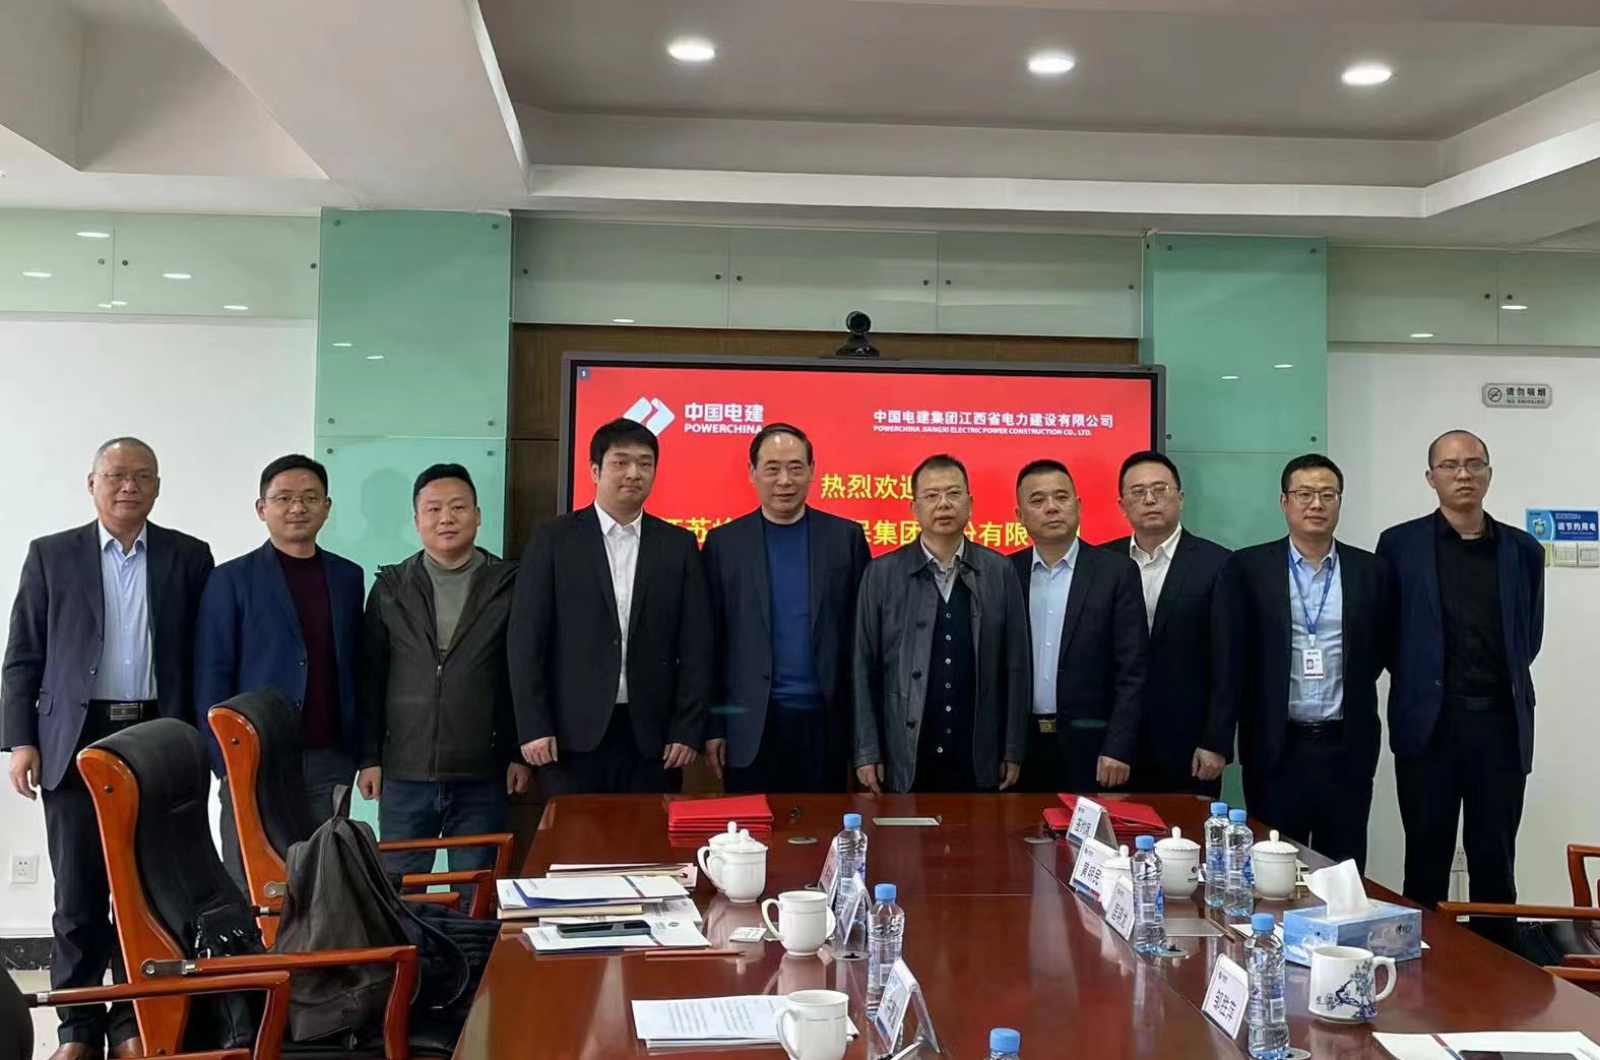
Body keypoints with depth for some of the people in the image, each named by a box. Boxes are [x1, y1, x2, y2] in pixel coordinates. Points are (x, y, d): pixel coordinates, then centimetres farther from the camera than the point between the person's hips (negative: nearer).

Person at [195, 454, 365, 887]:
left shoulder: (348, 577, 11)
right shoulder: (232, 580, 1)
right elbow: (211, 677, -1)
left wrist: (354, 752, 7)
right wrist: (225, 761, -8)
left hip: (330, 763, 3)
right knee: (250, 886, 3)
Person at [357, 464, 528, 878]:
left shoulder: (508, 586, 2)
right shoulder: (390, 588, 6)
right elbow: (370, 679, 7)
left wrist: (521, 754, 1)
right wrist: (369, 758, 3)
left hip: (482, 779, -1)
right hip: (404, 777, 1)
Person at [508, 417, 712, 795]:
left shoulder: (679, 545, 7)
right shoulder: (554, 539, 2)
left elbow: (695, 646, 5)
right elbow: (525, 638, -1)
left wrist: (688, 730, -1)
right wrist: (533, 726, -7)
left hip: (652, 735, 2)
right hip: (572, 734, -1)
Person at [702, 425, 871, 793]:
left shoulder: (846, 537, 4)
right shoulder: (723, 542, 4)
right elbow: (710, 642, 4)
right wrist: (712, 726, 1)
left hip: (826, 720, 0)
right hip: (750, 723, 0)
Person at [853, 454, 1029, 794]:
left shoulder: (1000, 572, 3)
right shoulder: (882, 574, 0)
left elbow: (1015, 666, 4)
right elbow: (864, 668, 0)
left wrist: (1014, 753, 3)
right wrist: (867, 753, -2)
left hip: (979, 763, 1)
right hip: (905, 762, -1)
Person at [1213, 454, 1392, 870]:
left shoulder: (1371, 571, 5)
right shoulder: (1247, 568, 1)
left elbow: (1383, 649, 14)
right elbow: (1230, 658, -3)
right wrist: (1217, 740, -7)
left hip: (1347, 749, 1)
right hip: (1274, 748, -1)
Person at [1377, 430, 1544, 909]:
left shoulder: (1522, 549, 8)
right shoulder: (1400, 544, 1)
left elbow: (1530, 636, 14)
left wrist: (1501, 684, 9)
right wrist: (1420, 680, 4)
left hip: (1501, 723, 2)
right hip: (1429, 722, -1)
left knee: (1495, 859, 9)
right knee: (1426, 857, 7)